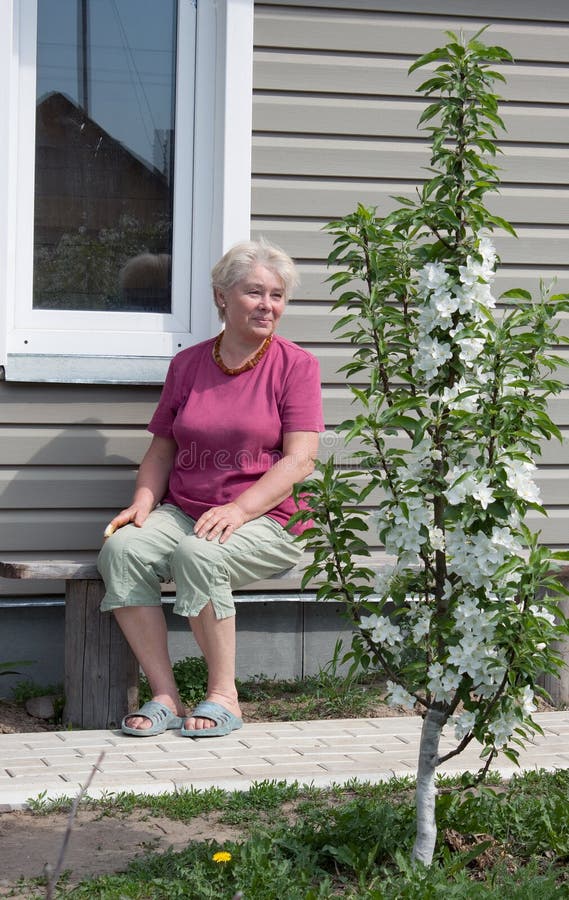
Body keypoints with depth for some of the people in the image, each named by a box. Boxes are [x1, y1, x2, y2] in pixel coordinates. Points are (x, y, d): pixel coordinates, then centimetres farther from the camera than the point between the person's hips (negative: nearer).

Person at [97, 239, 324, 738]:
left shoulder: (296, 365, 0)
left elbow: (300, 459, -8)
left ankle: (224, 696, -17)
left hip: (268, 520, -4)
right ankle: (165, 696, -19)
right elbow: (162, 449, 17)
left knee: (199, 554, -35)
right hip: (183, 511, 4)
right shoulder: (188, 364, 13)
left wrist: (238, 509, -21)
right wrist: (143, 503, -3)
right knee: (122, 549, -25)